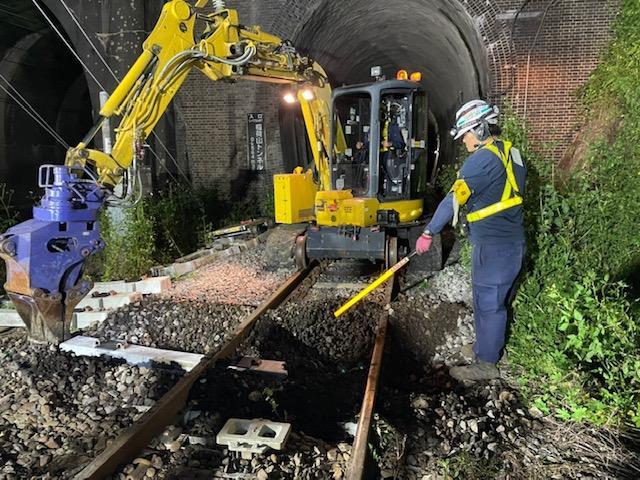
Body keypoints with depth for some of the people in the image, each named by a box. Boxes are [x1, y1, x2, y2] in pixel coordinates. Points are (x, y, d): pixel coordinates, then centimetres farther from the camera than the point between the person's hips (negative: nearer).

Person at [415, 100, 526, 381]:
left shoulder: (482, 159, -18)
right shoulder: (510, 152, 12)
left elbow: (455, 199, -19)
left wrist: (429, 233, -15)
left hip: (493, 247, -10)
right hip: (512, 241, 10)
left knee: (488, 303, 2)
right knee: (497, 300, 20)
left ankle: (486, 364, 15)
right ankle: (487, 347, 36)